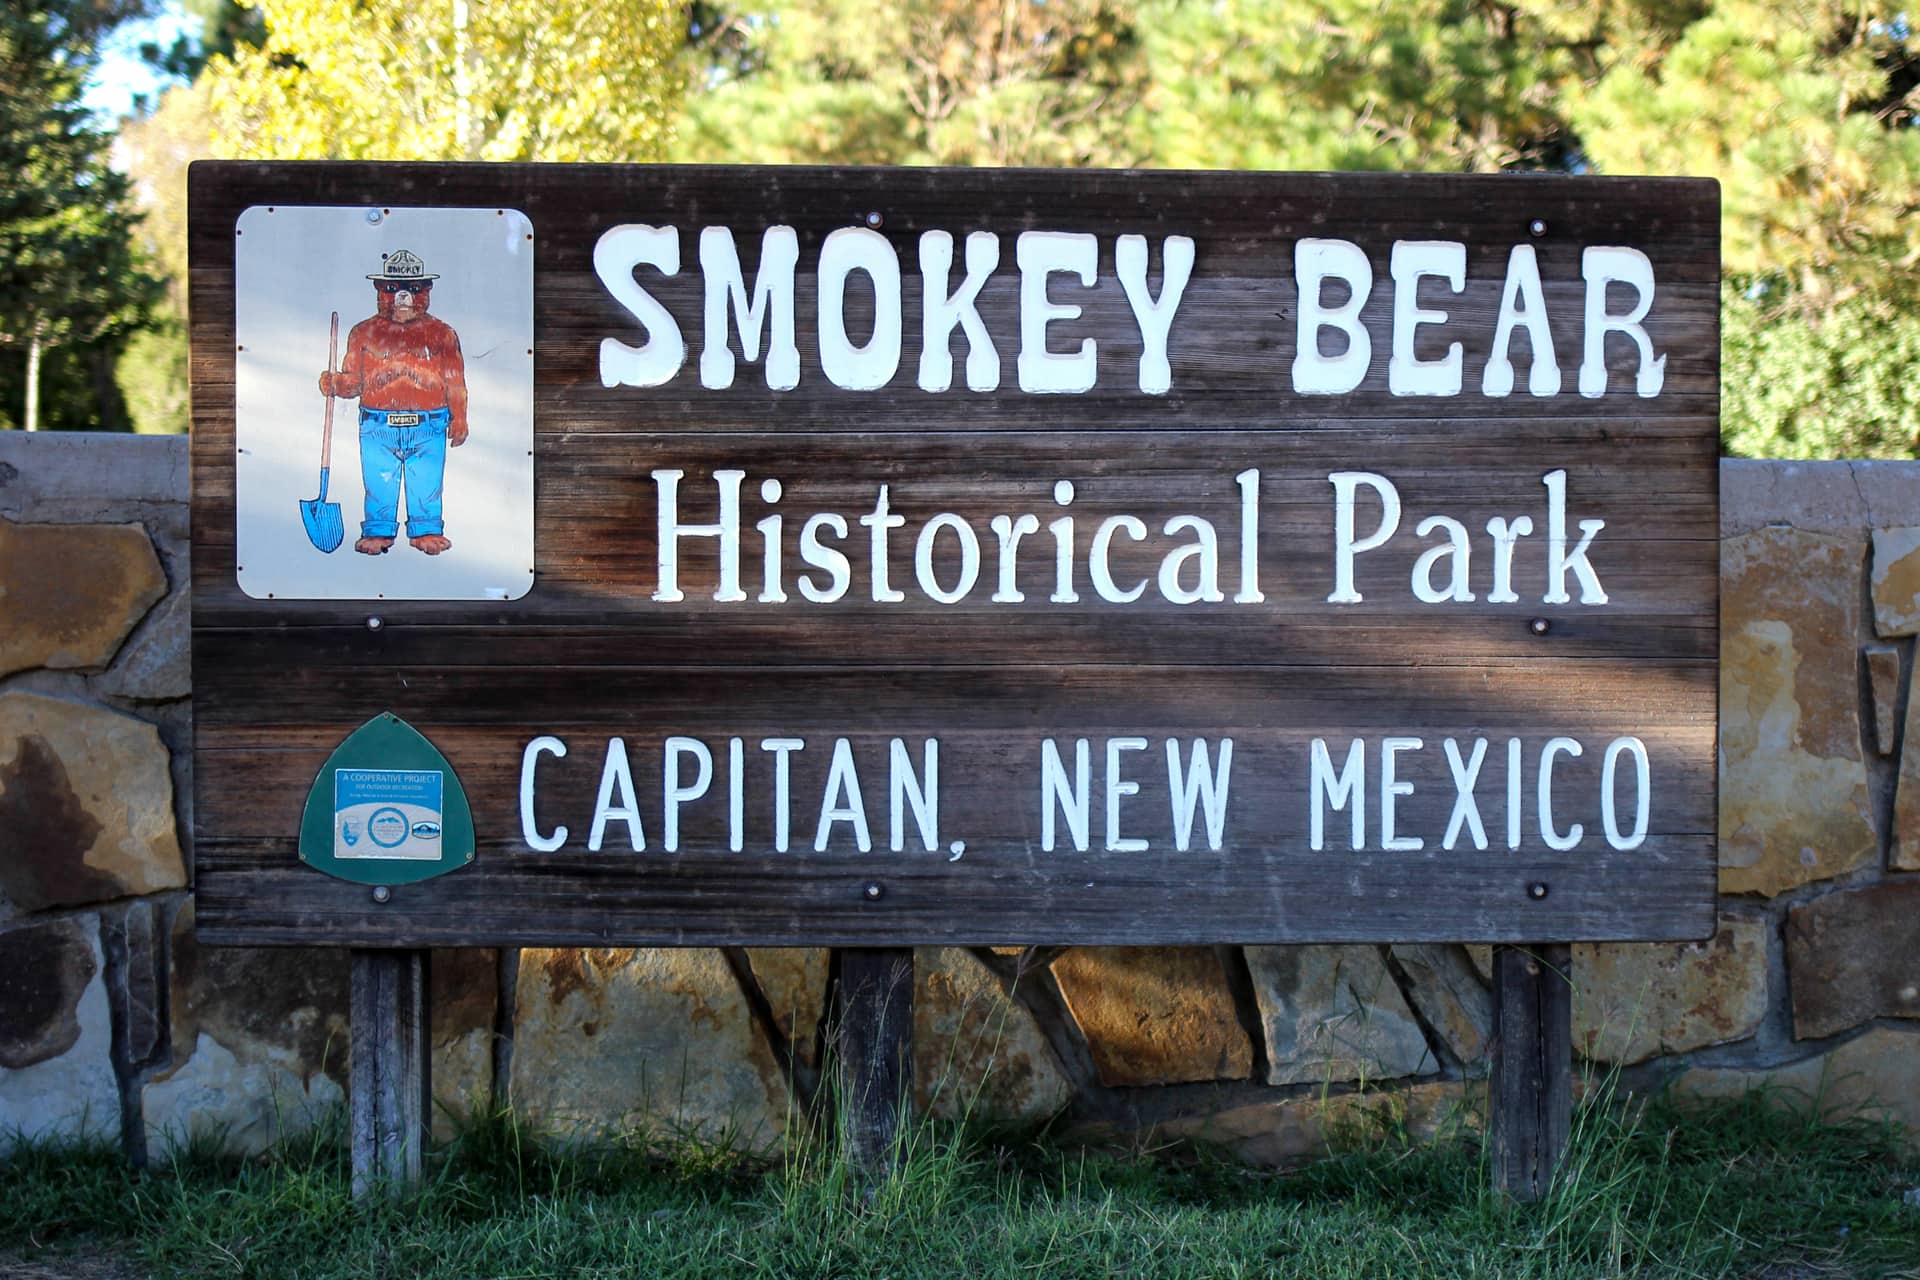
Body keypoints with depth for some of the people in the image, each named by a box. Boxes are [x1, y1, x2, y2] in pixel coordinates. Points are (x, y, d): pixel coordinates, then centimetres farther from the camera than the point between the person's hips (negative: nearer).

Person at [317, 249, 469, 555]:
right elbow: (354, 379, 9)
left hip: (428, 427, 0)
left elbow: (455, 383, 7)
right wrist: (335, 384, -12)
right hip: (377, 425, 1)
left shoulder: (442, 334, 6)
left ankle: (426, 531, 17)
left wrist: (459, 420, 1)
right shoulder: (364, 333, 8)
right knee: (379, 487, 3)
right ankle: (377, 532, 16)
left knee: (426, 487, 2)